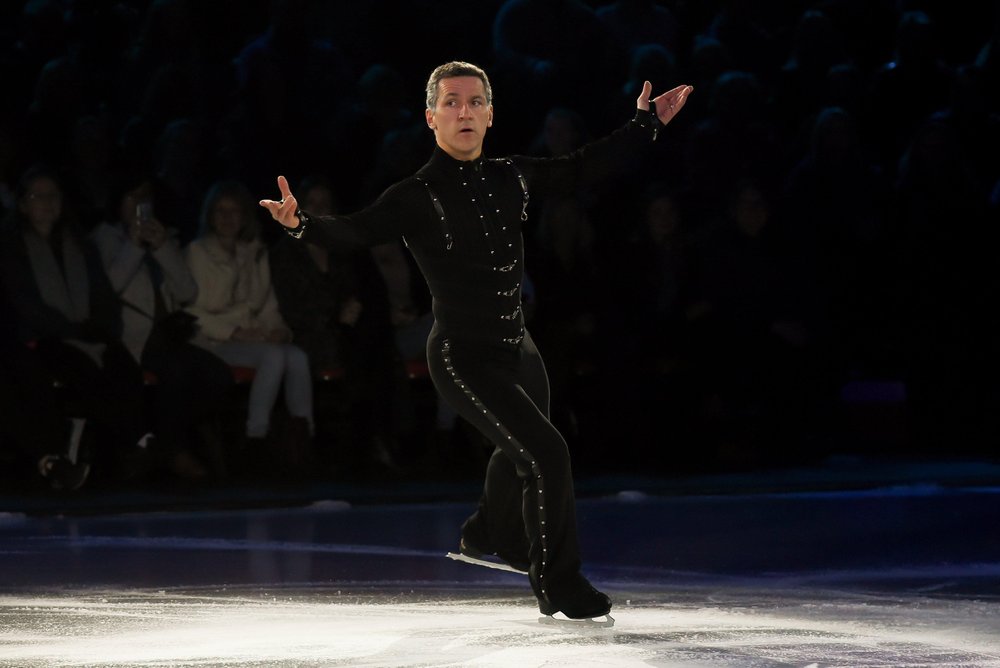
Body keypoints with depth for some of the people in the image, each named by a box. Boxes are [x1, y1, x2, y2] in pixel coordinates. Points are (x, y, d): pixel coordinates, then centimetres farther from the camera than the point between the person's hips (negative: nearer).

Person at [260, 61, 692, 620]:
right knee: (546, 453, -17)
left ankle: (492, 537, 60)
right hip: (463, 357, -7)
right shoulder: (417, 197, -16)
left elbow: (581, 170, 15)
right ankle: (558, 585, 1)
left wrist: (647, 124, 20)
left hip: (518, 349, 7)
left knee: (520, 454, 29)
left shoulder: (512, 178, 2)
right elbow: (357, 232, -26)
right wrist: (303, 223, -46)